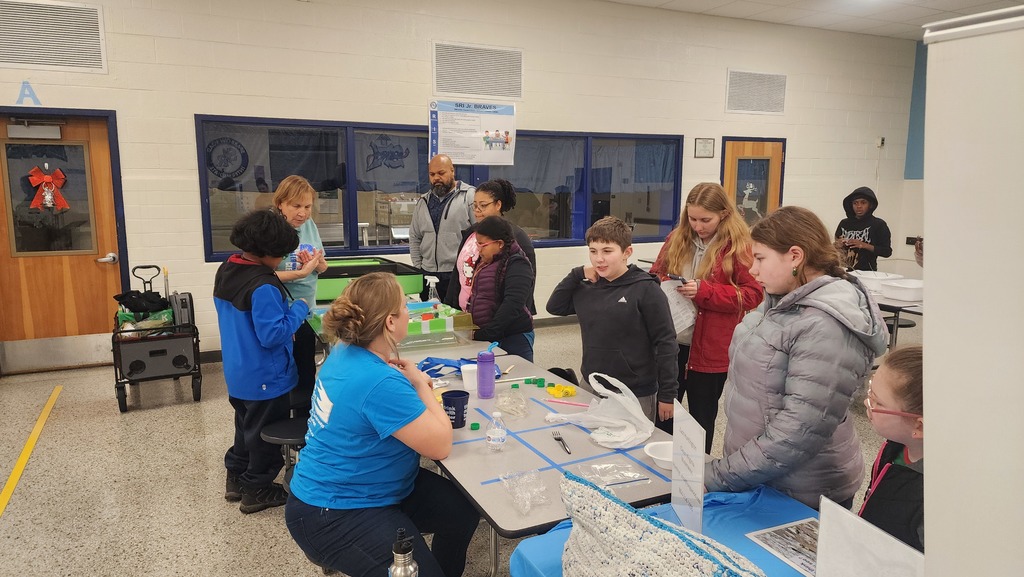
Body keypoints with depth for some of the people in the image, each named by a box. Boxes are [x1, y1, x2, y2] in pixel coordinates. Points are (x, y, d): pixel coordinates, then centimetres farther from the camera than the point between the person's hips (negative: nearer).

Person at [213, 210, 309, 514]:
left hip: (237, 373, 9)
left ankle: (236, 479, 37)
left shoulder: (226, 271, 1)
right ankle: (257, 491, 22)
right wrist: (299, 309, -18)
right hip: (265, 378, -9)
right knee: (265, 433, 9)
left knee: (246, 426, 25)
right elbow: (273, 335, -29)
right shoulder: (263, 286, -28)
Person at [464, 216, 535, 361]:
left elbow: (512, 305, -24)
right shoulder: (484, 262, 13)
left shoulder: (517, 265, -14)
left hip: (513, 339, -8)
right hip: (483, 337, 8)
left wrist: (485, 333, -25)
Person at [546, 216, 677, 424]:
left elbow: (665, 343, -11)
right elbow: (554, 307, 10)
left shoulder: (645, 289, -12)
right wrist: (577, 274, -3)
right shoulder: (587, 288, 4)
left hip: (635, 396, -5)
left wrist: (667, 395, -9)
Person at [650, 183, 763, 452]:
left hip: (709, 349, -4)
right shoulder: (676, 239, 4)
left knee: (701, 418, 14)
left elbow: (753, 294, -12)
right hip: (670, 342, 4)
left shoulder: (738, 245, -10)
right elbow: (655, 274, 15)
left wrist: (705, 291, -21)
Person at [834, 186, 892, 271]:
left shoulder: (879, 224, -4)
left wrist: (864, 245, -16)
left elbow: (887, 252, -5)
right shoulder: (844, 223, 4)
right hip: (845, 270, 3)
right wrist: (837, 245, -8)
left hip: (867, 271, -2)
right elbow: (836, 245, 13)